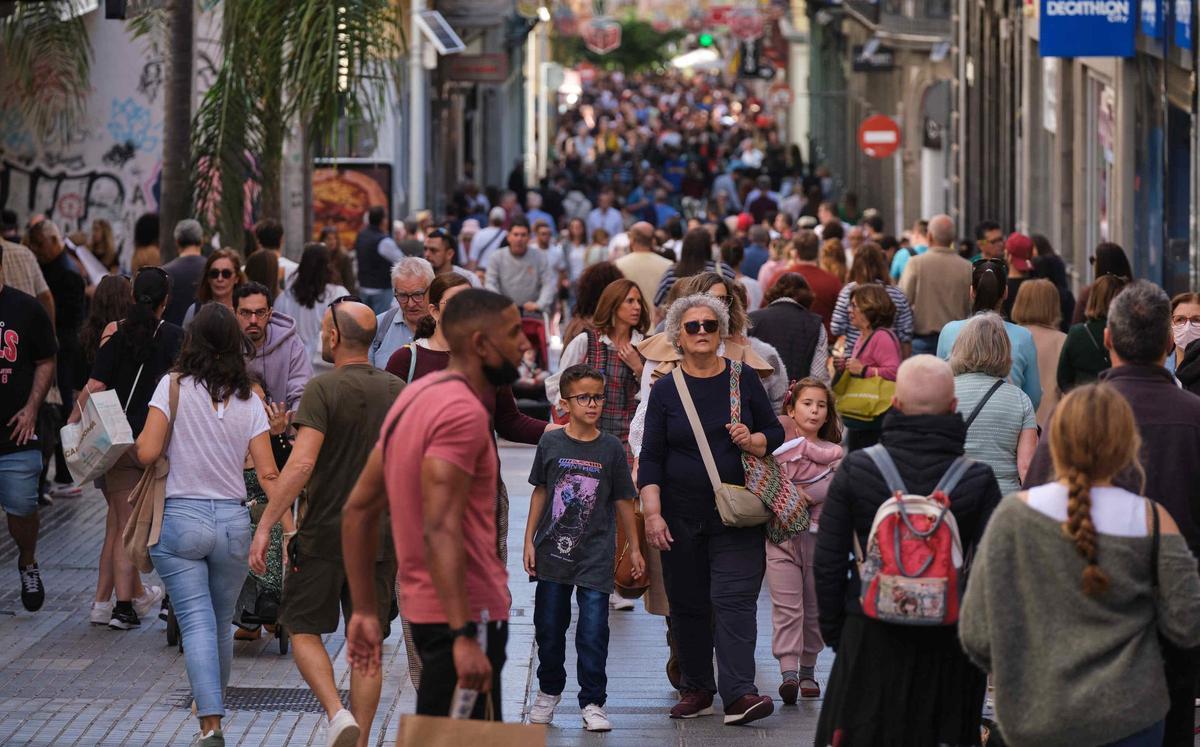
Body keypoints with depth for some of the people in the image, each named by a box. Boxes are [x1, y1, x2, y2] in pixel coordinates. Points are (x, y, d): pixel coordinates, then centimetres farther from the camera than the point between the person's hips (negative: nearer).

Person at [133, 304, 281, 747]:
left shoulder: (174, 386, -6)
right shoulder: (249, 402, 3)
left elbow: (146, 453, -11)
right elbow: (268, 475, -1)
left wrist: (131, 449, 11)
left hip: (180, 519, -3)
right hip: (233, 522, 3)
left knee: (198, 624, -6)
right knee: (222, 625, 17)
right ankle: (214, 711, 31)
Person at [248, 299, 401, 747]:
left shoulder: (324, 389, -12)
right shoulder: (399, 392, 4)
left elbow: (301, 463, -21)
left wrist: (265, 526, -19)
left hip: (326, 534, -5)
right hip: (381, 537, 5)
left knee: (303, 628, 9)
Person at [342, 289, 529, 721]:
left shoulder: (416, 397, 13)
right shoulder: (463, 412, -17)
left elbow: (358, 510, 15)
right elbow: (440, 529, -26)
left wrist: (364, 611, 16)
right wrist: (465, 635, -30)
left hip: (423, 606, 10)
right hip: (466, 612, -10)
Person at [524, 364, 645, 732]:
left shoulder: (611, 447, -2)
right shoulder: (551, 443, 0)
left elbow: (623, 501, 5)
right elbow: (540, 492, 8)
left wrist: (634, 547, 7)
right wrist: (529, 540, 7)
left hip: (596, 554, -1)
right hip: (553, 550, 1)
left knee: (593, 630, -4)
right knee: (549, 626, 11)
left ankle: (592, 702, 6)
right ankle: (549, 692, 29)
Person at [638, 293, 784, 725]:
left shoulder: (743, 380, 5)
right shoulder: (665, 391, 4)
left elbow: (775, 434, 10)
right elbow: (651, 458, 1)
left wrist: (752, 441, -12)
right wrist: (652, 513, -9)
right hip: (682, 516, 1)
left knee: (734, 600, -11)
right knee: (688, 604, 6)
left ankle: (739, 694, -18)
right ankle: (696, 689, 18)